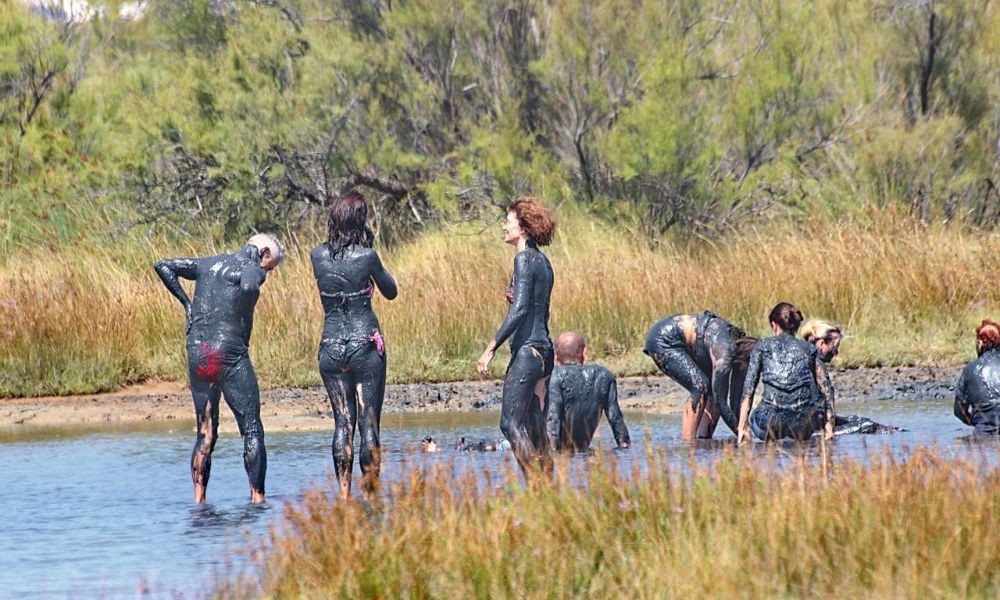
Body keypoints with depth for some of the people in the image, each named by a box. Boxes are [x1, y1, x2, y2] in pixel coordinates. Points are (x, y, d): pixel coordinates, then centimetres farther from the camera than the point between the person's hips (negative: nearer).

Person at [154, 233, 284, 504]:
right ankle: (257, 497, -3)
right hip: (229, 352, -6)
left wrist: (186, 302, 13)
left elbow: (163, 266, 16)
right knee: (252, 430, 2)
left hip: (196, 353, 6)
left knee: (206, 435, 12)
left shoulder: (208, 264, 18)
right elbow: (248, 288, -26)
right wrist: (245, 332, -11)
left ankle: (198, 499, 5)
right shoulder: (253, 269, -3)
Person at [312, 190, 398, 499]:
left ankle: (344, 495, 3)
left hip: (331, 348, 3)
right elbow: (391, 291, 5)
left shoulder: (318, 256, -1)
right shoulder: (366, 256, -11)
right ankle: (371, 494, -1)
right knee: (369, 423, 1)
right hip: (366, 345, -3)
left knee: (342, 422, 7)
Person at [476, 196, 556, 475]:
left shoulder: (524, 258, -11)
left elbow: (519, 310, -20)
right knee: (536, 429, 10)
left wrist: (490, 348, -21)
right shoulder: (542, 260, 16)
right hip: (544, 348, 10)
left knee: (511, 423, -11)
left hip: (526, 350, -10)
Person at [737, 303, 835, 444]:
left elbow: (748, 390, 4)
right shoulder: (809, 349, 13)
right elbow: (827, 390, 7)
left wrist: (742, 427, 5)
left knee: (754, 418, 37)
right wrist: (829, 426, 9)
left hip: (771, 422, 2)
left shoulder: (762, 347, 10)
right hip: (802, 426, -2)